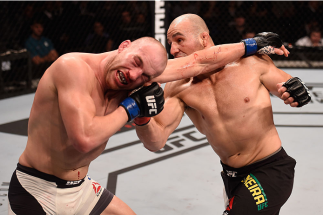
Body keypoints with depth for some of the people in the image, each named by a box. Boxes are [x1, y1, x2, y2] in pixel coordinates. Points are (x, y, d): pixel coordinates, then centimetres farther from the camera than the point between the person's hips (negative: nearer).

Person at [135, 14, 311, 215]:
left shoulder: (250, 61, -14)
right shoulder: (178, 88, -8)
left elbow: (287, 84, 2)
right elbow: (156, 142, -16)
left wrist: (296, 94, -22)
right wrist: (142, 119, -38)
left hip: (270, 169, -4)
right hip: (232, 175, 5)